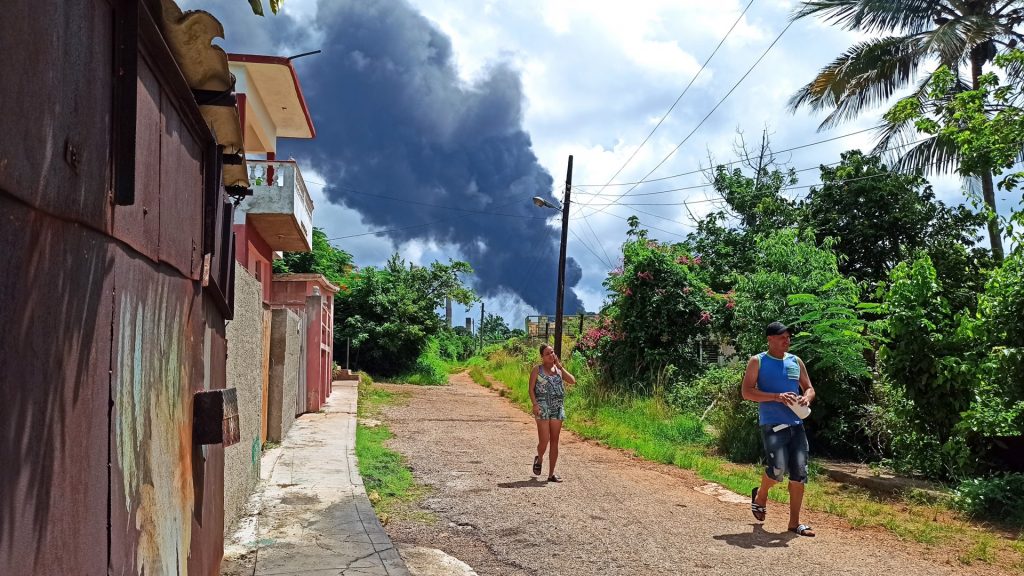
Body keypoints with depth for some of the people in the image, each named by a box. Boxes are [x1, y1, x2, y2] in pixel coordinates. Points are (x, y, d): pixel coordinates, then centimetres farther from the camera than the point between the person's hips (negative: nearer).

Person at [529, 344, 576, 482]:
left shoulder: (559, 369, 12)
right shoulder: (537, 370, 2)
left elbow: (572, 381, -2)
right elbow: (531, 389, -3)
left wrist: (560, 367, -4)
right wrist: (535, 404, -16)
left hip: (558, 408, 4)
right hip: (543, 407, -4)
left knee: (554, 442, 4)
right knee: (544, 441, -10)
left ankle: (551, 474, 10)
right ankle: (539, 459, 24)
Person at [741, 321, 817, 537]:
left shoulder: (796, 362, 14)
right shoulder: (757, 362, -1)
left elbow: (809, 388, 19)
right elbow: (746, 392, -8)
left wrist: (807, 398, -6)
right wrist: (776, 396, -19)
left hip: (796, 424, 5)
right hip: (772, 425, -5)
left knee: (799, 473, 0)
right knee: (778, 468, -19)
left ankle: (794, 522, 9)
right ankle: (760, 496, 14)